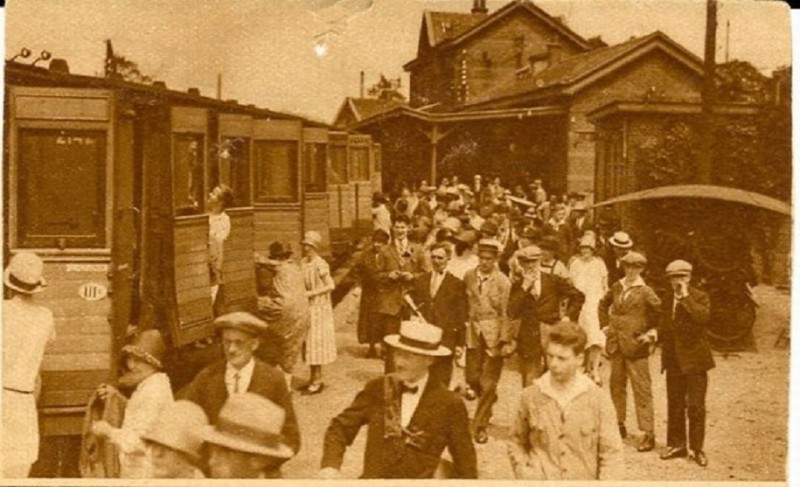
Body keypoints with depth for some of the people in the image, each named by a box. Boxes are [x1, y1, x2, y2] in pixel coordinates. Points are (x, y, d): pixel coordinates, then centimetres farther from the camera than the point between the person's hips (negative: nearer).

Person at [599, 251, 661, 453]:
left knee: (641, 389, -4)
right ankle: (619, 425, 29)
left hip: (635, 346, -6)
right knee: (616, 386, 14)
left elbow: (662, 313, -10)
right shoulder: (617, 287, 7)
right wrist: (605, 325, 14)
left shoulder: (645, 292, -9)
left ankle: (648, 433, -1)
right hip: (616, 345, 6)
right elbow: (604, 304, 23)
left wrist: (651, 334, -11)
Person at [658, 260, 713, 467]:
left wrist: (686, 297, -24)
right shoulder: (668, 298, 11)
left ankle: (697, 448, 9)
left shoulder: (700, 297, -7)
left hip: (694, 359, -6)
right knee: (674, 405, 13)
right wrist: (655, 334, 6)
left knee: (696, 406, -2)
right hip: (673, 359, 6)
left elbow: (704, 318, -27)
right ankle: (677, 444, 24)